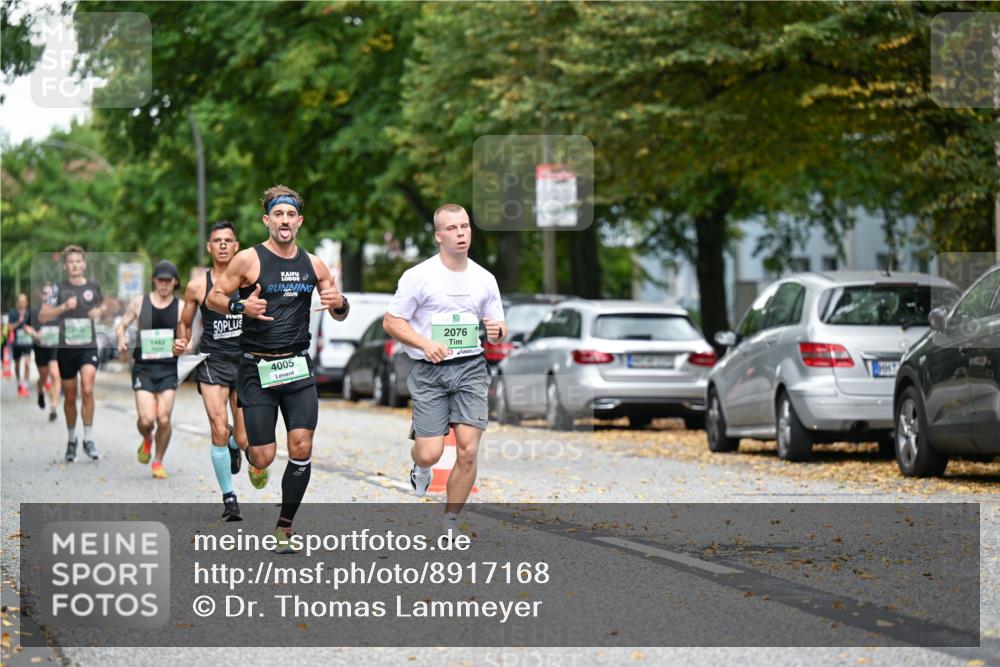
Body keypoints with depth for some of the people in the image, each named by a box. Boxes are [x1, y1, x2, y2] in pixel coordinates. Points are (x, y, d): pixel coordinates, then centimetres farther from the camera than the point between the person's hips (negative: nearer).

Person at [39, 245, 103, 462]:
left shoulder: (94, 287, 4)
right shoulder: (59, 289, -1)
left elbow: (104, 304, 25)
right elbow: (43, 316, -5)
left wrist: (99, 311, 2)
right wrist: (64, 307, -18)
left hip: (88, 347, 0)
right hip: (66, 348, 0)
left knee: (87, 390, -19)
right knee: (70, 396, 8)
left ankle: (88, 439, -11)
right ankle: (71, 440, 25)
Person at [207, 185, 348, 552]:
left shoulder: (313, 264, 8)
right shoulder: (249, 259, -4)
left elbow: (340, 314, 17)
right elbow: (213, 297, 0)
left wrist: (340, 303, -7)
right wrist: (241, 306, -20)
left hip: (298, 367, 3)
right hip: (257, 367, -3)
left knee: (302, 448, -8)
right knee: (263, 459, -5)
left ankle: (284, 529, 6)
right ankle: (245, 448, 34)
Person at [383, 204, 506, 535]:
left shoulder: (484, 279, 9)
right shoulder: (419, 276, -4)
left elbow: (497, 328, 18)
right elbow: (391, 321, -2)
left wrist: (496, 331, -7)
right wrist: (426, 344, -16)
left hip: (471, 368, 3)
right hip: (430, 371, -3)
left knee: (468, 451, -9)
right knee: (430, 454, -9)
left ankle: (449, 526, 7)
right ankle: (419, 466, 32)